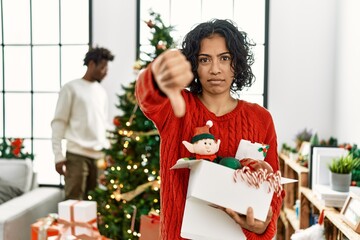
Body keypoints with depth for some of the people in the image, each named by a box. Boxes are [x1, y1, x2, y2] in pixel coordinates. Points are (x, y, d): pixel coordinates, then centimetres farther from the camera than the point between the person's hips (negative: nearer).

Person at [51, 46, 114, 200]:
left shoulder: (102, 91, 16)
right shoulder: (71, 88, -1)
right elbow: (59, 122, -5)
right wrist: (58, 155, -10)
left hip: (99, 155, 6)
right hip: (77, 155, -5)